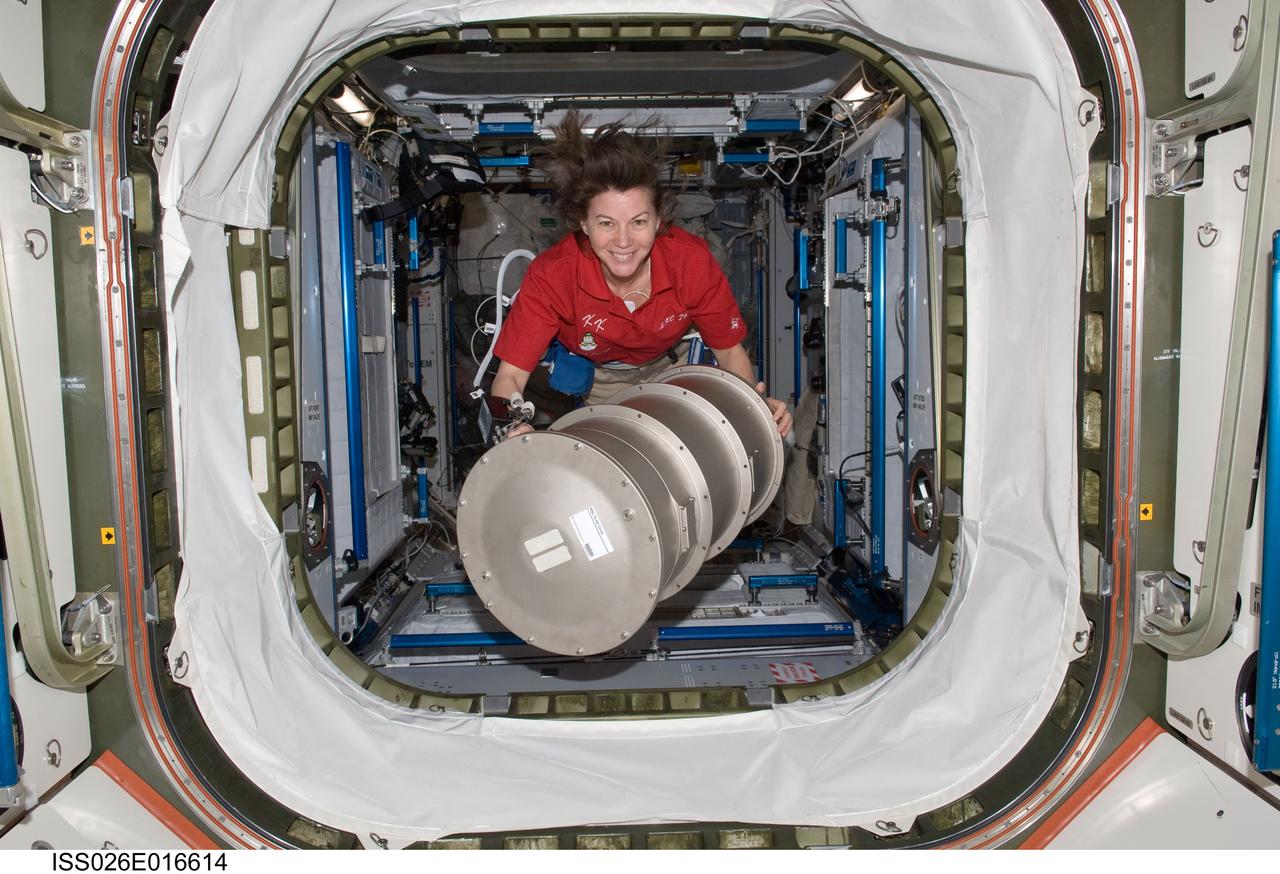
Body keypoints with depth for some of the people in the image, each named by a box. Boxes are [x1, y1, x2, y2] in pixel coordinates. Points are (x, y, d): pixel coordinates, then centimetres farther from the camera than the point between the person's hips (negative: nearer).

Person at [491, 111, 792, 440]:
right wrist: (514, 429, -51)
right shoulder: (552, 275, -32)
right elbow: (510, 377, -29)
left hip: (669, 369, 1)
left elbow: (729, 350, -13)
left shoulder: (693, 261, -29)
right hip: (585, 378, -1)